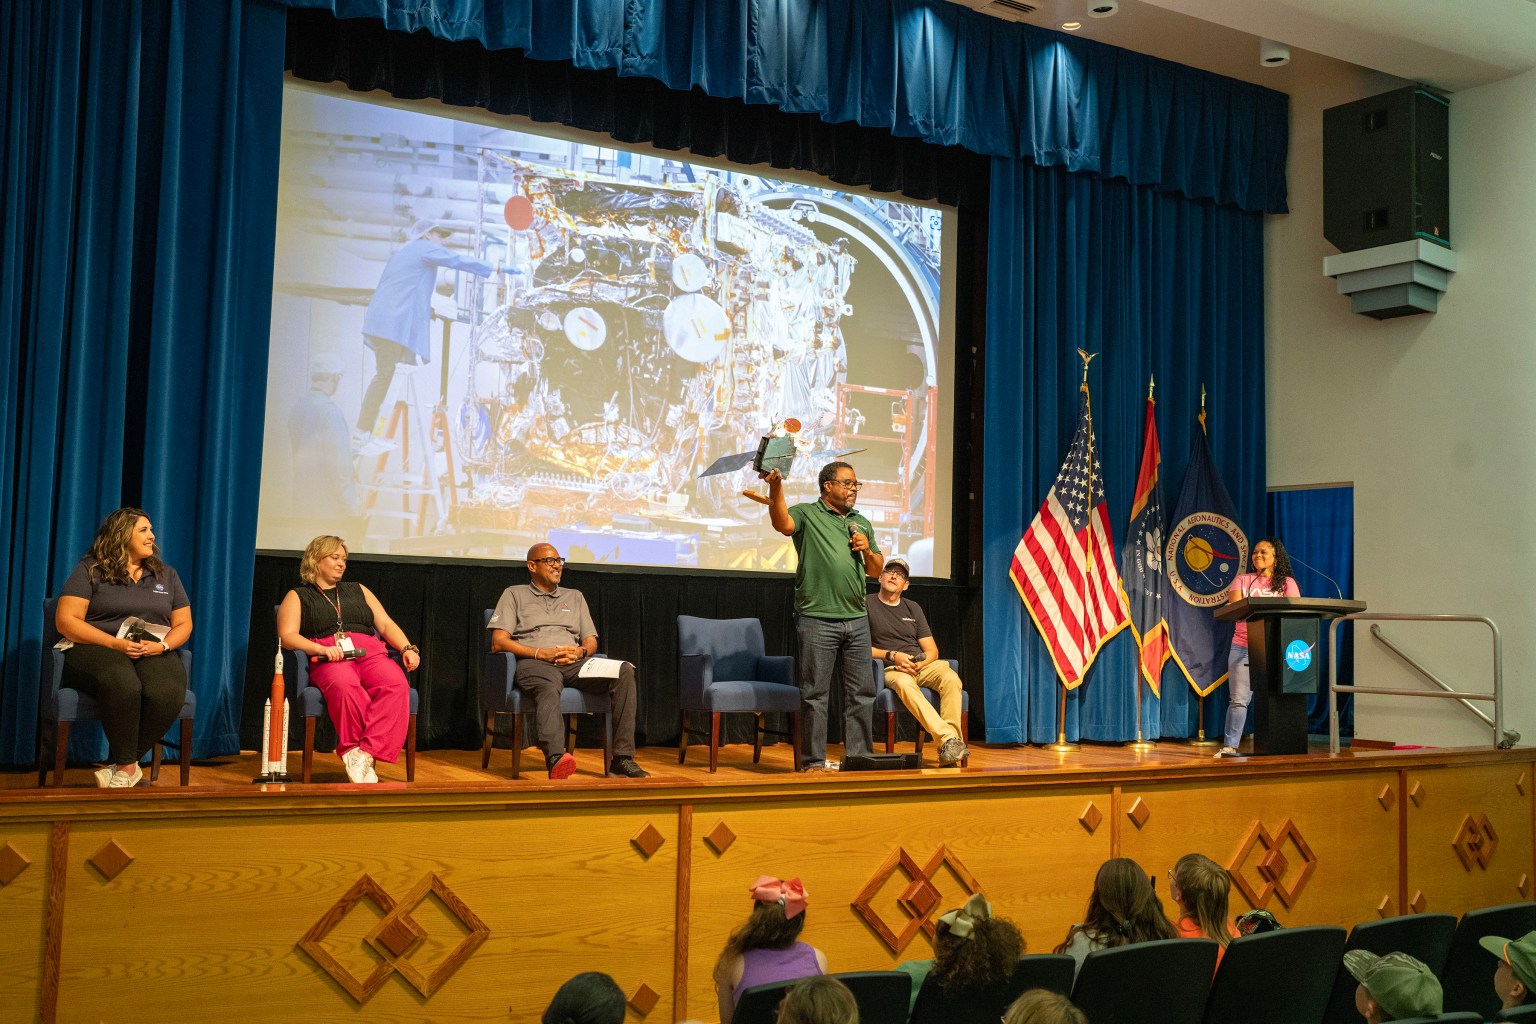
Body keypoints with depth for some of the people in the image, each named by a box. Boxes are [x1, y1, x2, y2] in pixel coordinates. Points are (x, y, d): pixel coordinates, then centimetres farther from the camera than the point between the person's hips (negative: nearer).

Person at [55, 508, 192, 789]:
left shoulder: (166, 575, 19)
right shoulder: (90, 570, 6)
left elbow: (183, 623, 18)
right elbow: (65, 621, -2)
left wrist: (163, 645, -6)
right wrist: (115, 643, -14)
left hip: (154, 653, 3)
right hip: (98, 649, -3)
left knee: (168, 693, -35)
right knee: (123, 685, -41)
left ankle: (118, 766, -20)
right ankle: (129, 767, -25)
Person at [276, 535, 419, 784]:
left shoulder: (358, 591, 32)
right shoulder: (298, 596, 21)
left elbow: (386, 625, 22)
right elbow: (287, 637, 5)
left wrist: (408, 648, 2)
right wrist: (321, 649, -14)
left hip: (371, 653, 3)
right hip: (329, 660, -3)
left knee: (397, 684, -33)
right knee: (344, 685, -41)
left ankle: (365, 754, -40)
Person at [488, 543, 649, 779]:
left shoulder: (575, 596, 30)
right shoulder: (514, 594, 18)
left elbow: (592, 643, 23)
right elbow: (498, 642, 5)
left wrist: (580, 651, -3)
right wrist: (540, 653, -8)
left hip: (573, 663, 4)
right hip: (535, 663, -4)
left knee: (625, 671, -25)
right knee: (549, 690, -42)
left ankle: (622, 759, -32)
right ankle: (556, 759, -68)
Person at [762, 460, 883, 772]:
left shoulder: (862, 523, 19)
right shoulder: (806, 514, 1)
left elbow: (876, 570, 22)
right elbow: (782, 523, -22)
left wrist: (867, 550, 2)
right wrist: (776, 488, -37)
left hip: (857, 620, 6)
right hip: (817, 620, -6)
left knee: (862, 693, 9)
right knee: (815, 693, -1)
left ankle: (859, 755, 18)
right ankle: (814, 760, 5)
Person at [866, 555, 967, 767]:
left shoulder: (913, 608, 21)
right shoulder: (866, 604, 8)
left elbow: (932, 650, 16)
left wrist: (919, 664, -7)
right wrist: (893, 656, -11)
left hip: (922, 665, 4)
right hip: (890, 669, -4)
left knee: (951, 678, -29)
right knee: (904, 683, -40)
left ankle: (949, 751, -36)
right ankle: (948, 739, -48)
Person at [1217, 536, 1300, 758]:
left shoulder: (1287, 582, 9)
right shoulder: (1243, 579, 11)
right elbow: (1235, 605, -5)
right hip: (1243, 647, 0)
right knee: (1239, 699, -6)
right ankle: (1229, 746, -6)